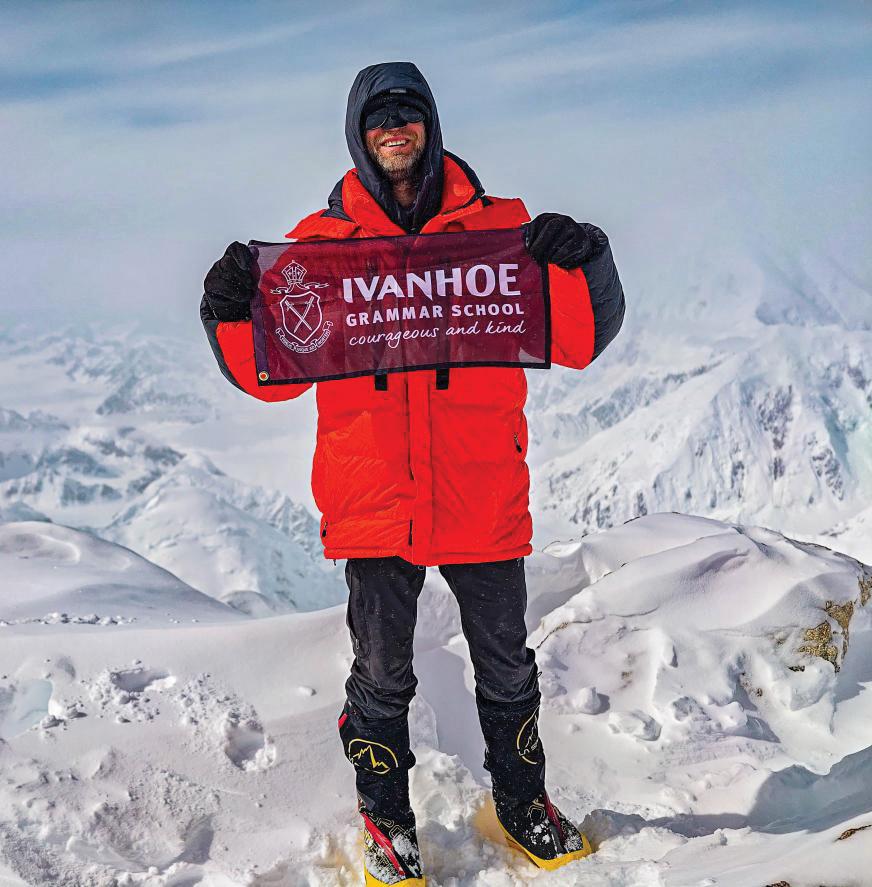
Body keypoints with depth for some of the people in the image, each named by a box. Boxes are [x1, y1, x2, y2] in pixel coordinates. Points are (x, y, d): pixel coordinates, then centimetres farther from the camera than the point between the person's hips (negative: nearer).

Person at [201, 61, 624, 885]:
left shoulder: (498, 225, 2)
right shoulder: (319, 240, 3)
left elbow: (577, 343, -4)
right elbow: (274, 375, 2)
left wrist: (581, 266, -22)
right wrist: (232, 317, -16)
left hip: (482, 499, 1)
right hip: (373, 501, 0)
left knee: (506, 666, 17)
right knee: (380, 676, 12)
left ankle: (521, 799, 40)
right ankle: (386, 820, 34)